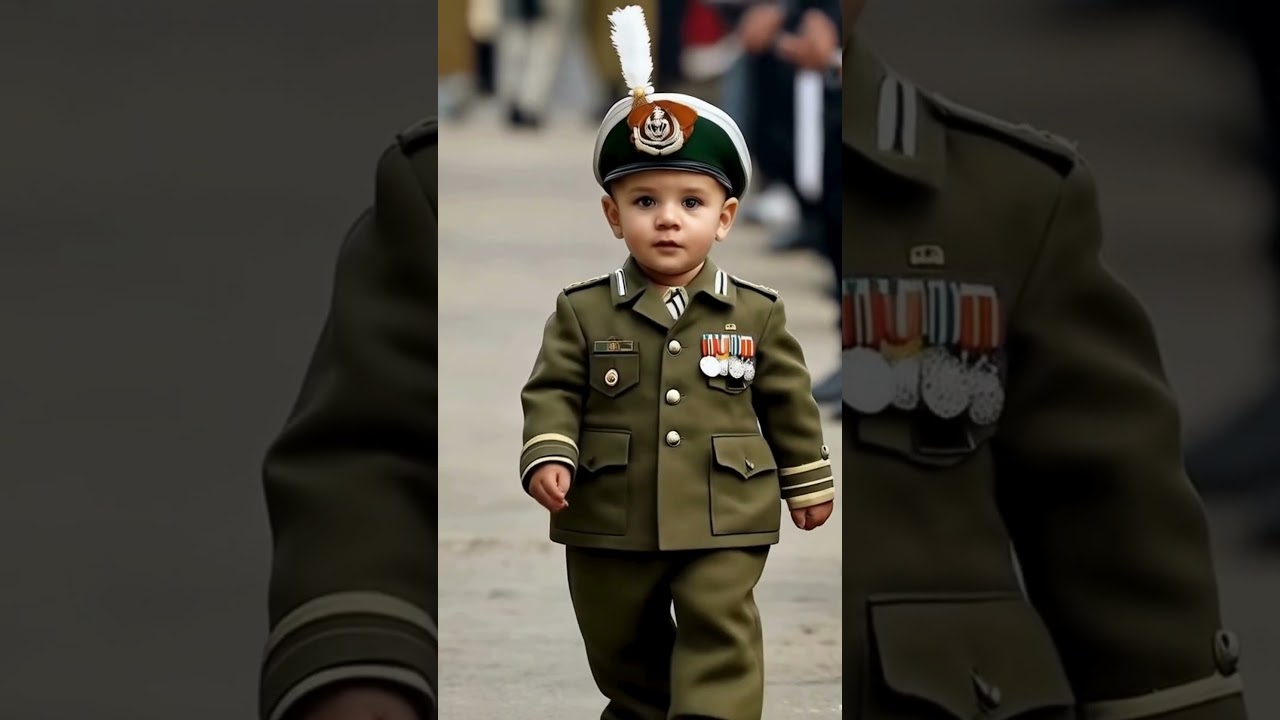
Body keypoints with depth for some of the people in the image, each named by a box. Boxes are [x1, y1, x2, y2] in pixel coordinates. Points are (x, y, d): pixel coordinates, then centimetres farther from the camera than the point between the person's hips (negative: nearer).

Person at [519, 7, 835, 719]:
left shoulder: (756, 313, -1)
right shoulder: (583, 312, -3)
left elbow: (788, 401, 7)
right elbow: (554, 392, -4)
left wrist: (808, 481, 12)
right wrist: (549, 453, -21)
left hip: (725, 523, -1)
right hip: (609, 523, 1)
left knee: (719, 638, -9)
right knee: (621, 645, 17)